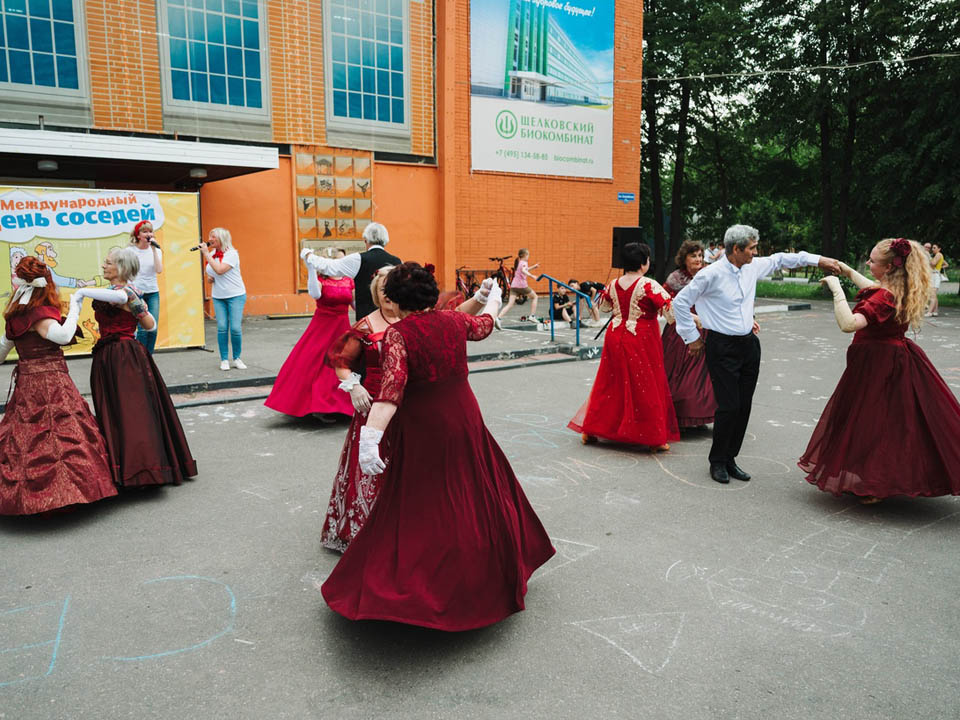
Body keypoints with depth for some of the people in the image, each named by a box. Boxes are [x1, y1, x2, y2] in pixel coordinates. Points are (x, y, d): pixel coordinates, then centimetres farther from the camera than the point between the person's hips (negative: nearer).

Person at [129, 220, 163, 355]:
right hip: (137, 293, -3)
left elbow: (159, 270, -10)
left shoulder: (156, 250, 6)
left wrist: (154, 250, -13)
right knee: (143, 328, -11)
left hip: (153, 293, 3)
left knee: (153, 328, 0)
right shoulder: (131, 251, -2)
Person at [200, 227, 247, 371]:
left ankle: (237, 358, 8)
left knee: (235, 328, -9)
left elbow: (220, 270, -25)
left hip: (235, 296, -5)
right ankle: (224, 359, 4)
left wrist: (206, 254, -18)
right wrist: (209, 278, 0)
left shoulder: (231, 254, -11)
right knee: (222, 327, -3)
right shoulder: (212, 254, 9)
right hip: (218, 297, 5)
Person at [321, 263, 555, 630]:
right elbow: (483, 326, 22)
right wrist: (492, 302, 44)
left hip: (422, 431, -5)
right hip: (463, 420, 5)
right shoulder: (453, 320, -1)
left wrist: (371, 435, -40)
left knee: (419, 509, 6)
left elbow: (392, 386, -31)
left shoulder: (397, 333, -16)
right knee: (475, 493, 22)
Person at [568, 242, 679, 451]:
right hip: (640, 341, -5)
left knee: (610, 383, 15)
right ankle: (654, 438, 9)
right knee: (645, 387, 3)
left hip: (615, 338, 5)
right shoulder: (649, 285, -14)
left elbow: (603, 305, 19)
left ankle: (590, 430, 20)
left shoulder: (614, 284, 3)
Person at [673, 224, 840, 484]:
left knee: (744, 406, 8)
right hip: (722, 348, -7)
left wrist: (818, 260, 22)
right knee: (729, 407, -7)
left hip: (749, 344, 7)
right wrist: (692, 337, -3)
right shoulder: (711, 274, -14)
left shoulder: (752, 267, 5)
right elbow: (680, 302, -7)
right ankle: (717, 461, 12)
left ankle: (730, 459, 21)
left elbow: (778, 259, 24)